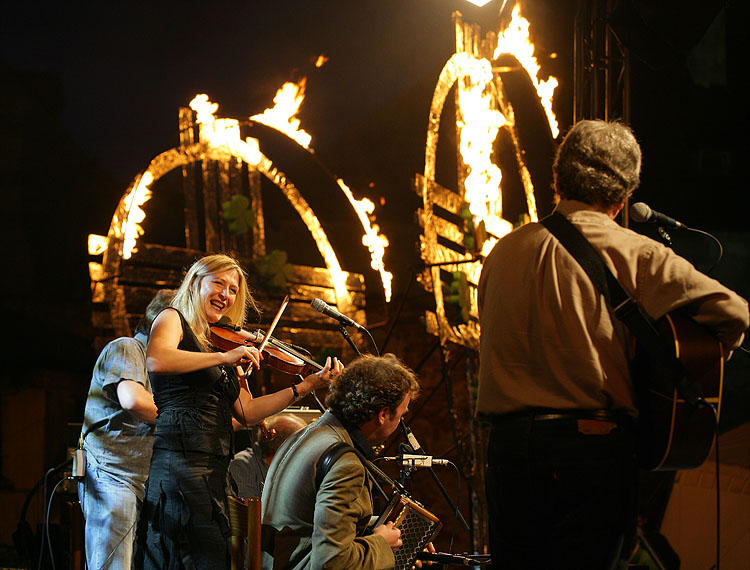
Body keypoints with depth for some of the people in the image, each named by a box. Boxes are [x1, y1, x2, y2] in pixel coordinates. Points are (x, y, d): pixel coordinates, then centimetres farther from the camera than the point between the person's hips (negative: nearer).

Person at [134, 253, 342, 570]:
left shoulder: (217, 344, 25)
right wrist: (225, 357, -17)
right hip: (180, 458, -8)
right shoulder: (173, 320, 5)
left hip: (212, 470, 8)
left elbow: (247, 412, 19)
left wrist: (308, 386, 15)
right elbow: (156, 361, -19)